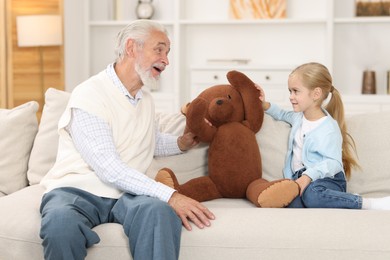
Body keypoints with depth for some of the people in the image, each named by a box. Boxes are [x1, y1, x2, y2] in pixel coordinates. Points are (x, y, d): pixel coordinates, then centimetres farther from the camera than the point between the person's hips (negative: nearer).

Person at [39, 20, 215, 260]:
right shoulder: (89, 95, -12)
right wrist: (170, 195, -27)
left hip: (126, 193, 5)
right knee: (62, 223, -40)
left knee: (160, 211, -32)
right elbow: (110, 170, -21)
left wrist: (180, 143, 12)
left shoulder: (146, 99, 15)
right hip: (77, 190, -5)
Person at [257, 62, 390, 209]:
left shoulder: (329, 129, -7)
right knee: (294, 204, -35)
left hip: (328, 179, -5)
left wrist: (308, 176, -28)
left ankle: (366, 203, -30)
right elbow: (282, 115, 41)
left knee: (311, 193, -44)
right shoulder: (299, 117, 18)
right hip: (299, 177, 5)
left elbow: (334, 163, -14)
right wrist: (264, 104, 24)